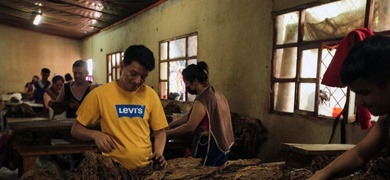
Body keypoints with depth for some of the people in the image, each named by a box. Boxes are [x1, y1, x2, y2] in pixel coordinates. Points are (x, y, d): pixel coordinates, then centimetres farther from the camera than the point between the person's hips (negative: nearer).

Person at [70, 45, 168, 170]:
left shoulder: (150, 95, 0)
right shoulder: (100, 94, -4)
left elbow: (159, 132, 9)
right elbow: (76, 130, 3)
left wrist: (158, 154, -9)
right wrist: (95, 134, -16)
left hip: (147, 166, 2)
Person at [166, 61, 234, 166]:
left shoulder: (202, 99, -19)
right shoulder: (216, 94, 12)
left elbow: (189, 127, -18)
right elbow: (190, 116, 16)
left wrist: (166, 133, -8)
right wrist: (169, 125, 14)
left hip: (209, 146, -9)